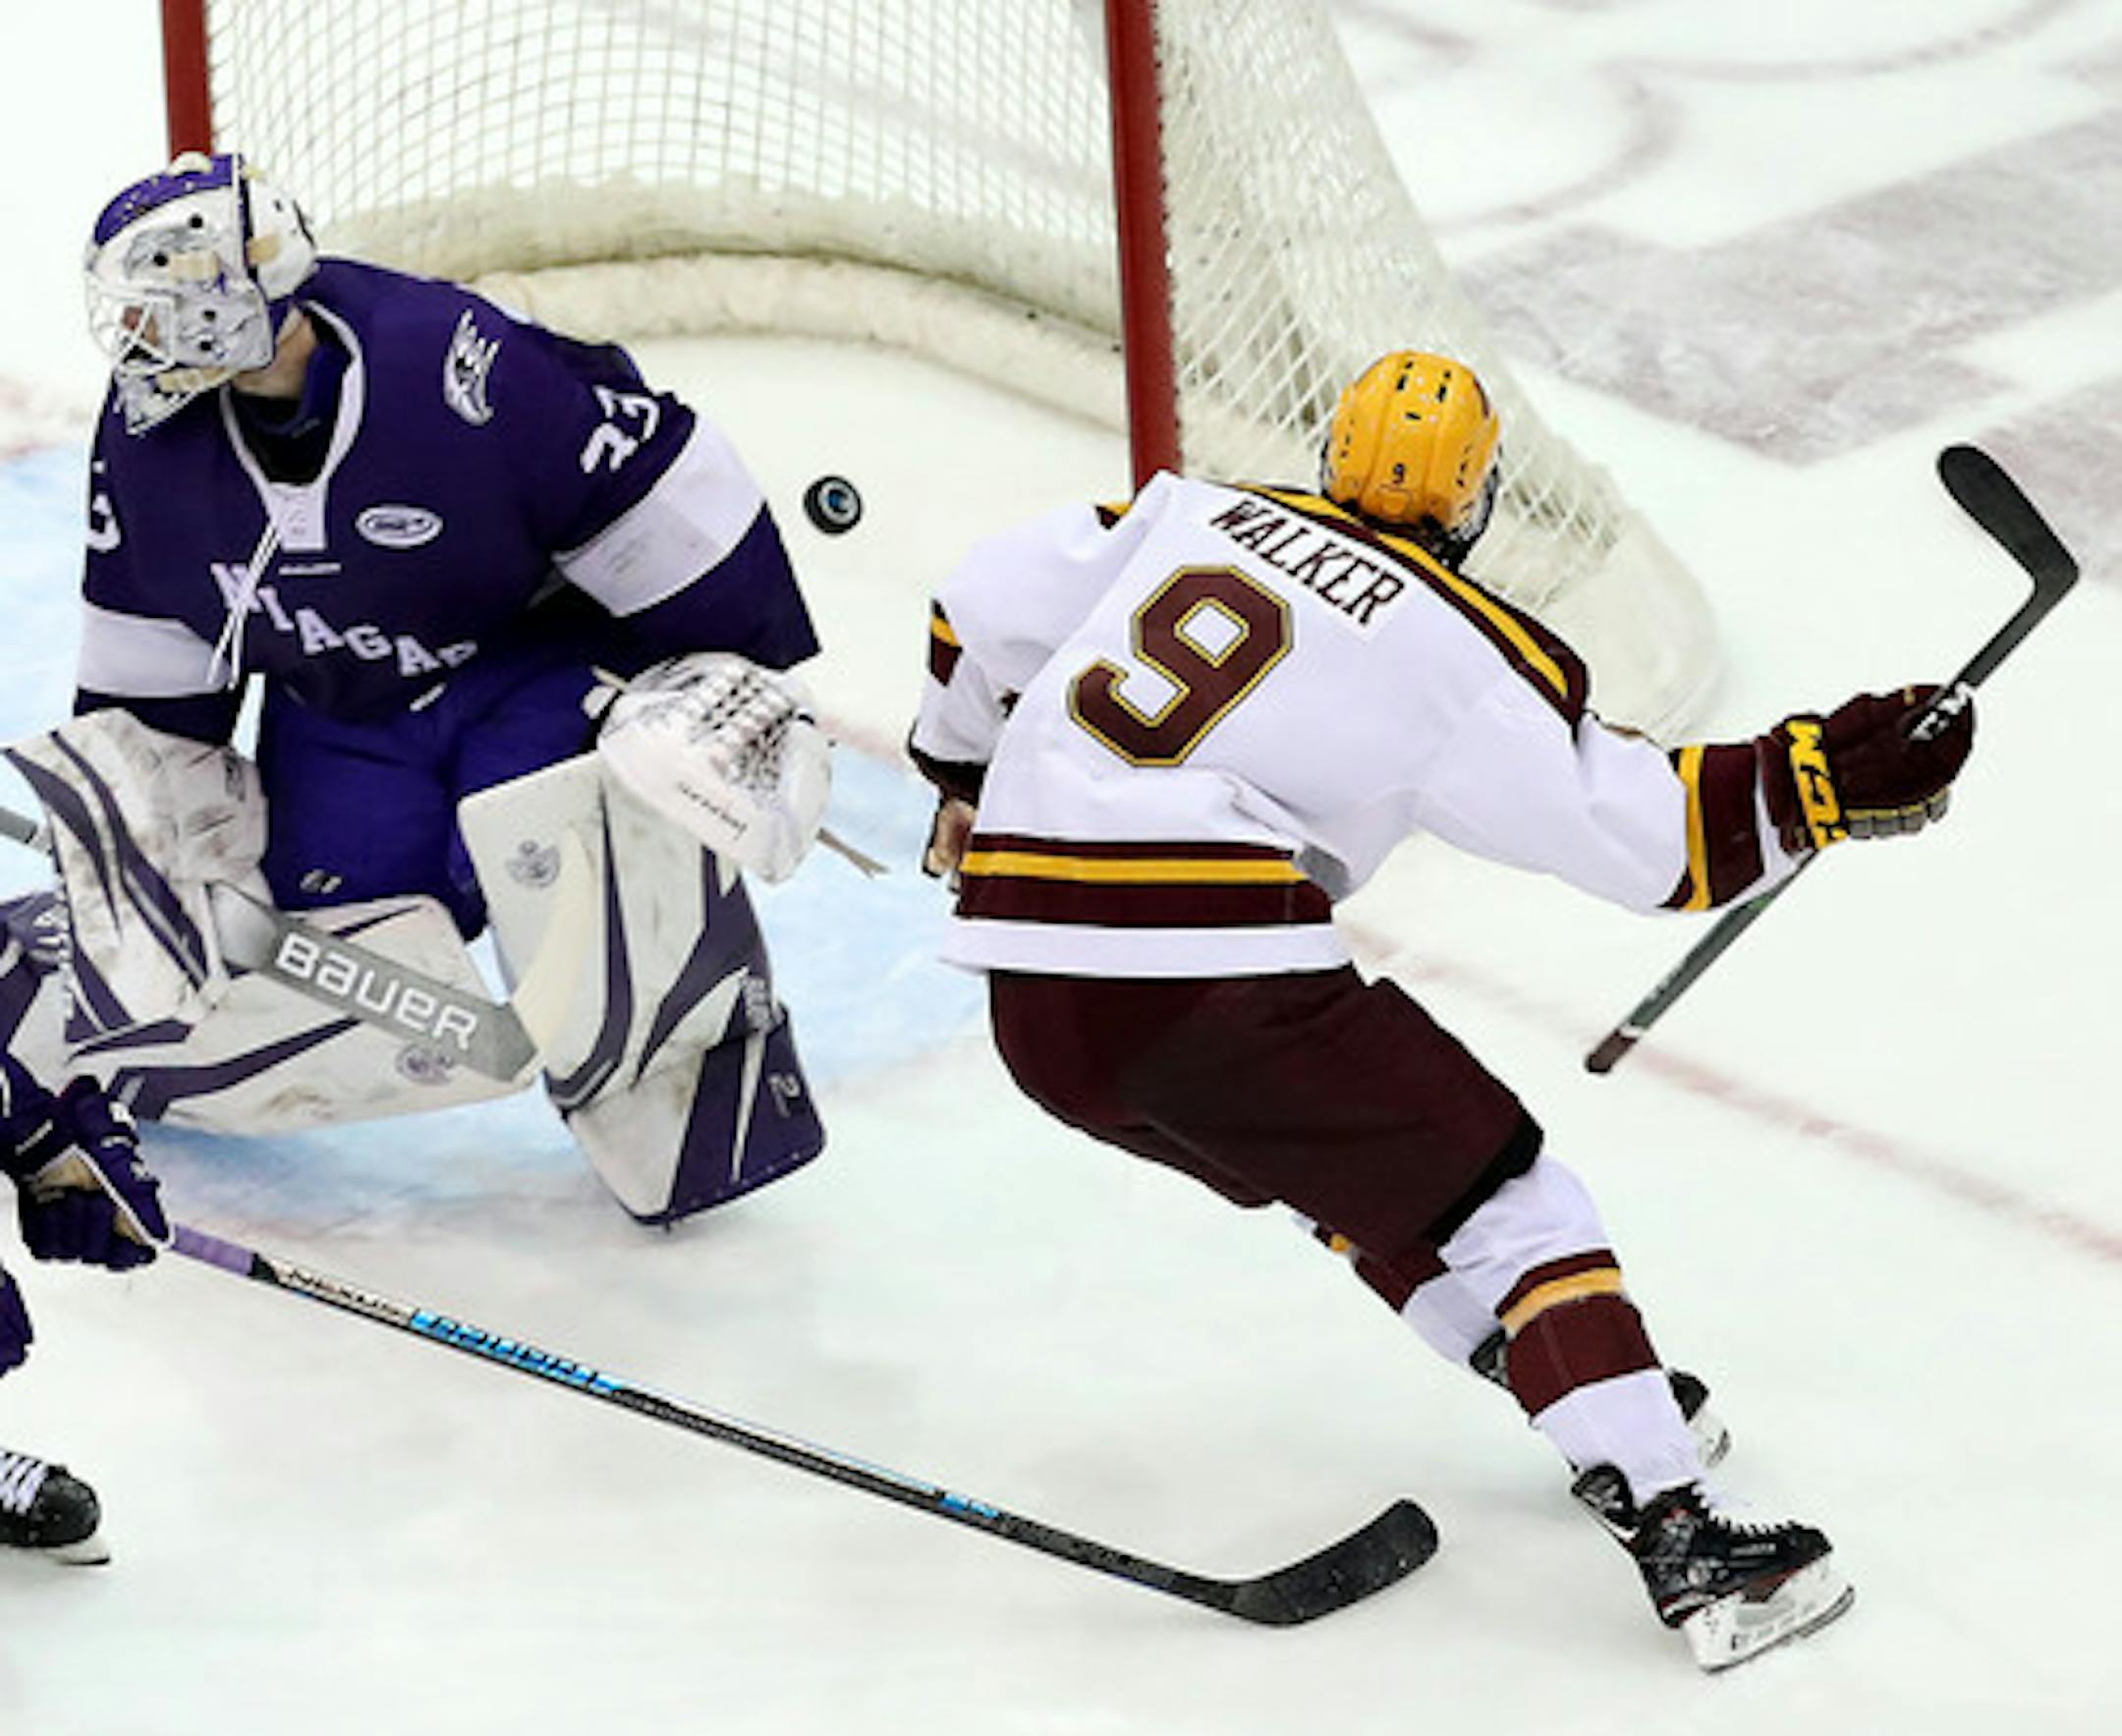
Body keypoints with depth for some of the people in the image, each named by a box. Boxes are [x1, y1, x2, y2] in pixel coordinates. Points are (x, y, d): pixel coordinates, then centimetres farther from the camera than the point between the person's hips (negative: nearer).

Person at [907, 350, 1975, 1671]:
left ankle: (1597, 1405, 30)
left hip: (1031, 993, 6)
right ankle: (1681, 1536, -6)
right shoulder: (1459, 647, 1)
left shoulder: (1191, 513, 16)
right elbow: (1653, 839, -1)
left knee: (1357, 1157, 27)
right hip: (1214, 978, -6)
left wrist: (965, 776, 36)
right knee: (1497, 1190, 4)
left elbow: (984, 612, 21)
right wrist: (1821, 780, 1)